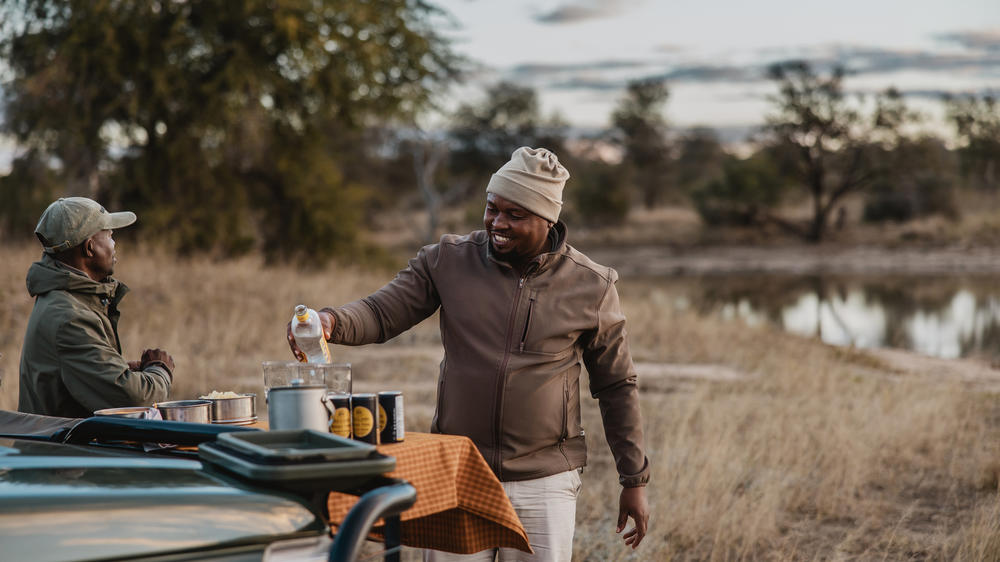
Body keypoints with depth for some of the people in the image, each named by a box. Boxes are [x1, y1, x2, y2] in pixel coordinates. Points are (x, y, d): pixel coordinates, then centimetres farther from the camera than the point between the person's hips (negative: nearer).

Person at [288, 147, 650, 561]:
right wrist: (331, 321, -25)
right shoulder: (448, 262, 1)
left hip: (544, 481, -1)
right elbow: (381, 313, -2)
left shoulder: (591, 287, -2)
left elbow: (617, 387, 5)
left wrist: (634, 481, 6)